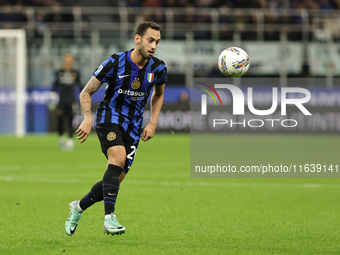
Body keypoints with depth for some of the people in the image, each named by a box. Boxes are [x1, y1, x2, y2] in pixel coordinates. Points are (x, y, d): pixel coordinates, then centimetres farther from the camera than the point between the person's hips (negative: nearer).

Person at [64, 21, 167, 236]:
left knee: (116, 179, 1)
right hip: (110, 117, -4)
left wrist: (153, 123, 7)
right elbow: (86, 92, -5)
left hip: (133, 127, 4)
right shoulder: (115, 63, -13)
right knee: (118, 157, -33)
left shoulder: (158, 68, -2)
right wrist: (88, 119, -20)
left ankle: (79, 207, 27)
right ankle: (110, 218, -37)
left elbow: (158, 95, 20)